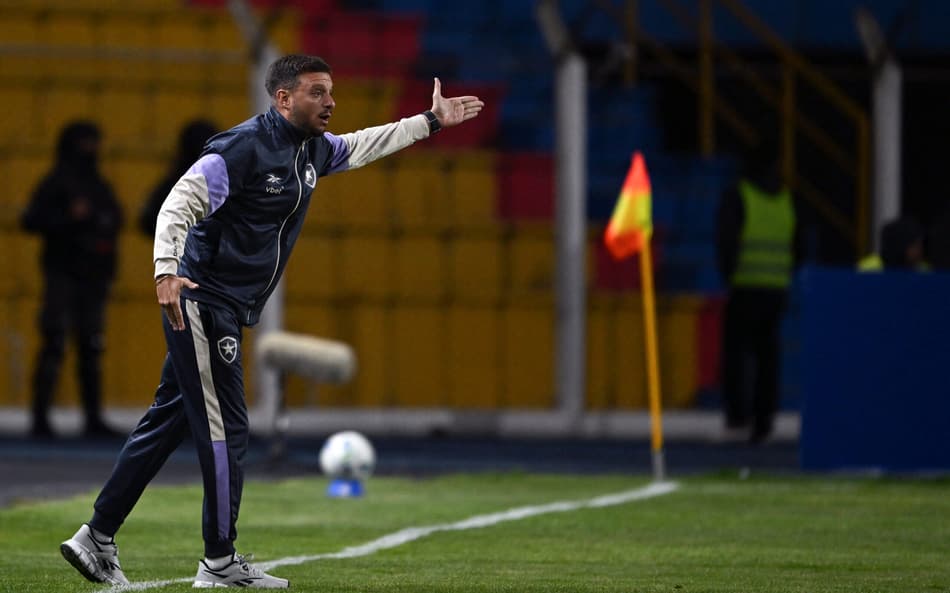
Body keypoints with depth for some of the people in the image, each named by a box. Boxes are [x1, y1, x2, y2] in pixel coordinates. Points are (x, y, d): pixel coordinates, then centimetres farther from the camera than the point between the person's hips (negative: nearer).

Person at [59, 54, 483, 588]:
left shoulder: (314, 149, 11)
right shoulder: (244, 147, -17)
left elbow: (364, 146, 32)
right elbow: (180, 203, -24)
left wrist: (430, 122, 31)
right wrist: (167, 270, -38)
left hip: (228, 311, 10)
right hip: (202, 302, -10)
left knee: (169, 422, 11)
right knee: (226, 430, -6)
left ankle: (98, 539, 15)